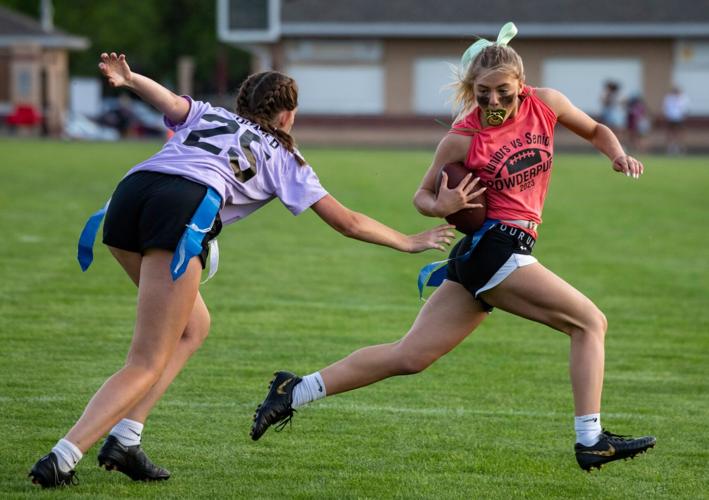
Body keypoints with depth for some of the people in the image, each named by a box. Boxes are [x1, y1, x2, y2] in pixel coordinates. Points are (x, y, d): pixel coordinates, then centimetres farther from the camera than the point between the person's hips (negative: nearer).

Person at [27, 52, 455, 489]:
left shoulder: (206, 116, 34)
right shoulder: (283, 156, 26)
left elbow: (169, 102, 11)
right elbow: (347, 222, 28)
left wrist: (129, 80, -8)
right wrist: (409, 243, 41)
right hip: (185, 209, -5)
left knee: (192, 326, 24)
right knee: (148, 366, -3)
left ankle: (125, 437, 10)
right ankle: (61, 459, -20)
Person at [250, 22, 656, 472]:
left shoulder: (546, 104, 5)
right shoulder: (463, 139, -8)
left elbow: (595, 130, 22)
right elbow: (423, 194, 5)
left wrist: (619, 156, 3)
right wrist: (441, 207, -17)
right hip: (492, 247, -6)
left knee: (410, 356, 7)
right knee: (590, 322, -10)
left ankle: (295, 391, 13)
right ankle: (591, 442, -9)